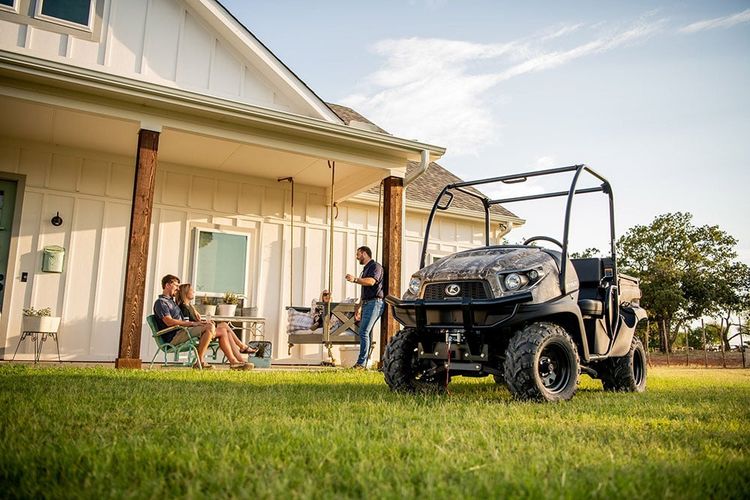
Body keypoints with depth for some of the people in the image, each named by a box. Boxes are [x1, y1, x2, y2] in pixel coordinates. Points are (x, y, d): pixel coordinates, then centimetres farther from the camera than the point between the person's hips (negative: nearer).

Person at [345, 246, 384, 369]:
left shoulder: (375, 266, -5)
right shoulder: (365, 269, 25)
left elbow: (371, 281, -24)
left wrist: (355, 280, -30)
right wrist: (359, 307, 26)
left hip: (374, 303, -10)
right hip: (366, 304, 10)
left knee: (364, 332, -15)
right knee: (366, 333, 7)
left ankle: (361, 363, -17)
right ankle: (367, 361, 9)